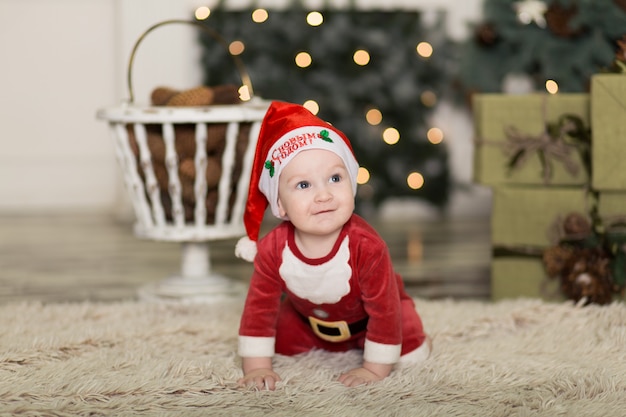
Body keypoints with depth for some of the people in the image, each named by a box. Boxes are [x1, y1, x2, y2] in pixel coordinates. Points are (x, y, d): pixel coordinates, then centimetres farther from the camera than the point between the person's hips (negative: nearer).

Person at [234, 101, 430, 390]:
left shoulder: (366, 246, -43)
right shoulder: (272, 249, -33)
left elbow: (384, 309, -33)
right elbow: (259, 306, -22)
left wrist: (375, 369, -31)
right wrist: (256, 367, -25)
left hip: (364, 316, -3)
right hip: (308, 317, 3)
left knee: (411, 351, -15)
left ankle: (364, 343, 18)